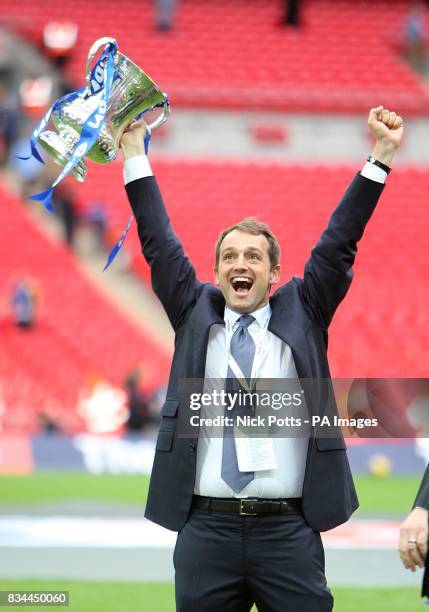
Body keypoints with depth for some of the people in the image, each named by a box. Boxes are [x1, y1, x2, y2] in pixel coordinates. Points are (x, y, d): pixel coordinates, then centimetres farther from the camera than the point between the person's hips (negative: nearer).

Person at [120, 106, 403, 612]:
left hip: (288, 531, -1)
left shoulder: (301, 314, 11)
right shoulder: (195, 314, 12)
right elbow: (158, 243, 11)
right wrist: (134, 152, 7)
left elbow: (338, 243, 6)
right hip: (206, 528, 1)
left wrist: (381, 157, 0)